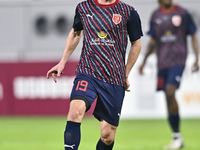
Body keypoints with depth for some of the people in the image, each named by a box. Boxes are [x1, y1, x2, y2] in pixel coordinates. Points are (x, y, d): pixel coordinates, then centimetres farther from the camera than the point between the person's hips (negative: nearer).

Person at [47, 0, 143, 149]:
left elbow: (136, 44, 13)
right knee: (75, 111, -29)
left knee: (108, 136, 0)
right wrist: (62, 62, 23)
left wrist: (126, 74, 12)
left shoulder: (128, 12, 1)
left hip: (114, 81, 0)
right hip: (87, 73, 0)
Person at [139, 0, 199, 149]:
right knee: (168, 97, 4)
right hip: (162, 61, 4)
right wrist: (144, 61, 16)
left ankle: (177, 137, -14)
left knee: (170, 91, -20)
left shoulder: (182, 13, 0)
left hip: (178, 60, -4)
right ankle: (177, 138, 13)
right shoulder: (155, 16, 10)